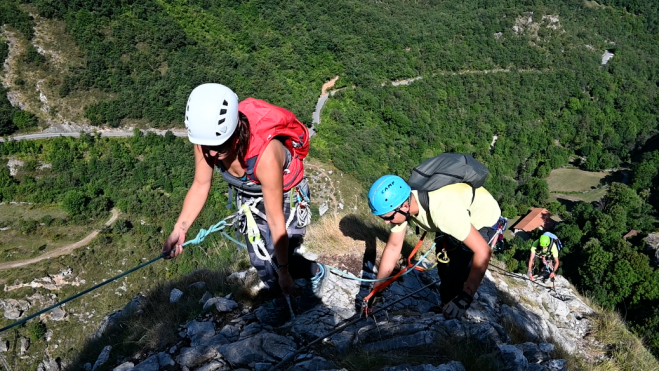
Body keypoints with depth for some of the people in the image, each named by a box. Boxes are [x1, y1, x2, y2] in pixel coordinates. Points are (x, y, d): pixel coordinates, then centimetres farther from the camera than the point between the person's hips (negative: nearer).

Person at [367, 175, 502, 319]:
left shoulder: (442, 210, -44)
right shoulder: (400, 202, -22)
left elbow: (483, 250, -40)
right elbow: (393, 247, -10)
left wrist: (465, 298, -40)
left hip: (483, 220, -6)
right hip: (458, 220, 7)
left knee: (453, 278, -13)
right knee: (443, 271, 14)